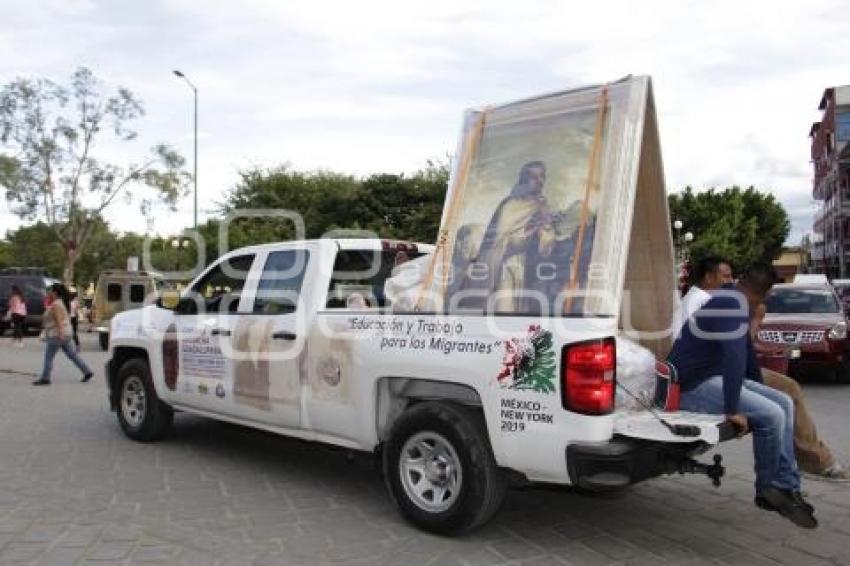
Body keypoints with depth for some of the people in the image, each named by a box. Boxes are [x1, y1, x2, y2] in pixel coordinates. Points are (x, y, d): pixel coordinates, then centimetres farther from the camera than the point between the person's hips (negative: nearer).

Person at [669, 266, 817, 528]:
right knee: (771, 415, -21)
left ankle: (787, 487, 5)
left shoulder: (735, 302, 15)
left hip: (715, 376, 11)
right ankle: (768, 490, 2)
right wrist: (732, 410, -27)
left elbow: (745, 350, 26)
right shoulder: (732, 303, -19)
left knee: (784, 403, 5)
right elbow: (734, 357, -27)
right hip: (692, 386, -11)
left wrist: (759, 387, 34)